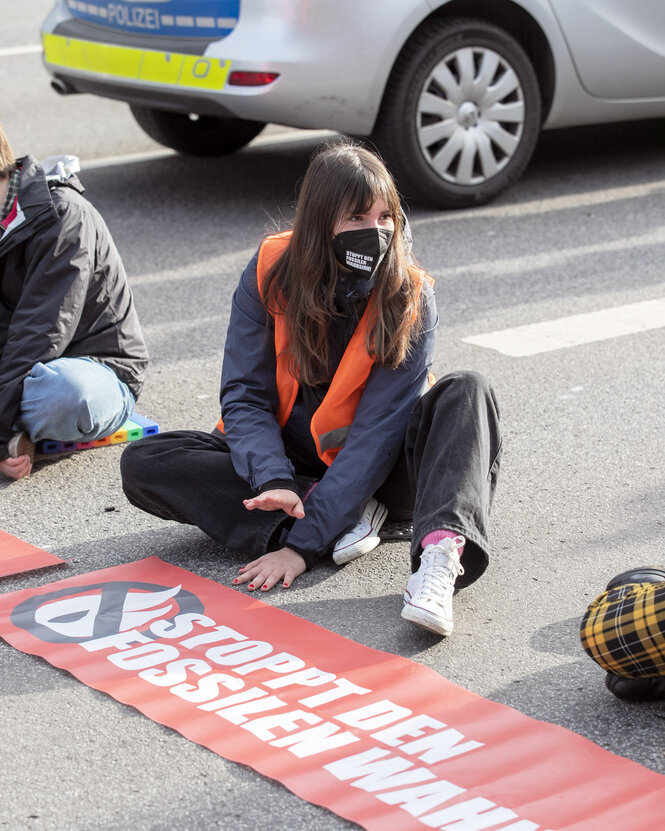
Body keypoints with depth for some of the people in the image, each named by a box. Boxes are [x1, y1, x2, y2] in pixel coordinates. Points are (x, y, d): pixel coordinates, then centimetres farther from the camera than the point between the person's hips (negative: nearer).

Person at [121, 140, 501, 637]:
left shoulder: (410, 299, -17)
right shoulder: (271, 274, -12)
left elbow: (378, 429, -23)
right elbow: (245, 396, -11)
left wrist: (303, 543, -31)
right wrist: (273, 481, -32)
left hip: (374, 469, -2)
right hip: (290, 461, 2)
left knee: (466, 393, -28)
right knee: (143, 465, -20)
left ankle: (442, 551, -51)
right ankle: (346, 517, -24)